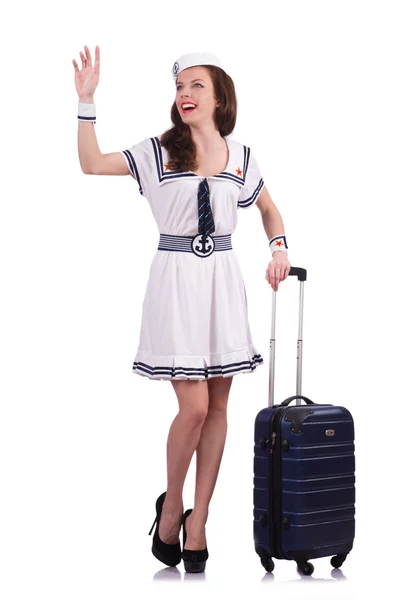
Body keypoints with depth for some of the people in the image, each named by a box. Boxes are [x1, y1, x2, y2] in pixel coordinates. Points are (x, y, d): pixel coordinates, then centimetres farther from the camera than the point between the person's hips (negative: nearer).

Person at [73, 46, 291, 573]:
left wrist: (279, 248, 5)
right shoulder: (158, 152, 1)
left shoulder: (240, 157, 8)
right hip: (176, 278, -3)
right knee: (194, 406, -10)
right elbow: (92, 164, -8)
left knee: (217, 406, 5)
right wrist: (87, 101, -13)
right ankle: (171, 505, 16)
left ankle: (198, 520, 17)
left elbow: (269, 209, 22)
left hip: (222, 278, 3)